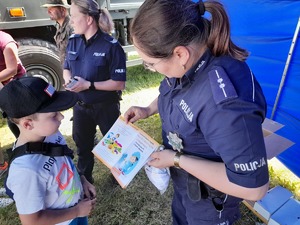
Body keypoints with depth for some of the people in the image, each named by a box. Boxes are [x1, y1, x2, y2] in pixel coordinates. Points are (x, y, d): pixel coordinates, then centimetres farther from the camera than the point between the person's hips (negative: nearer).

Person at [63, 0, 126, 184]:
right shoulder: (73, 41, 0)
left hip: (105, 107, -5)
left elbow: (119, 84, -20)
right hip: (80, 106, 6)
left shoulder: (111, 46, -19)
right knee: (82, 145, 22)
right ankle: (84, 180, 47)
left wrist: (88, 85, -26)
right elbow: (67, 69, 12)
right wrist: (68, 80, -11)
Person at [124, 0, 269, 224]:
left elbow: (253, 187, -35)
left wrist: (177, 160, -29)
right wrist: (148, 110, -4)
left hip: (208, 199, -6)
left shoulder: (226, 101, -42)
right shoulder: (186, 63, -17)